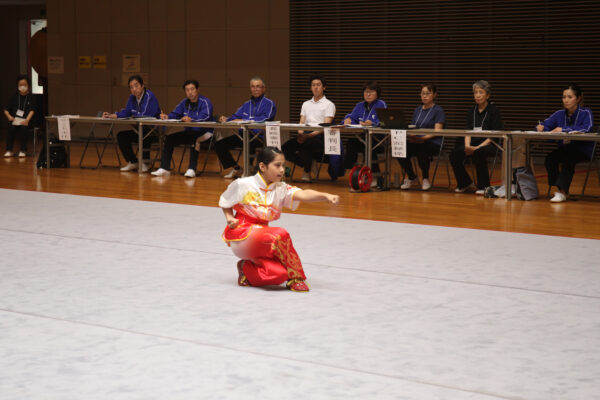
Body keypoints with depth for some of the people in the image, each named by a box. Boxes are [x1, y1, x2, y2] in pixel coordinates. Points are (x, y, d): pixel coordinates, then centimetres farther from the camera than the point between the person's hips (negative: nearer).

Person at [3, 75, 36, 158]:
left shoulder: (31, 97, 6)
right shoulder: (14, 97, 13)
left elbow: (32, 110, -6)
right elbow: (6, 110, 9)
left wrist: (27, 120, -23)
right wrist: (9, 116, -12)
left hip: (26, 120, -2)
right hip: (14, 119, 2)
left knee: (23, 127, -31)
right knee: (11, 127, -27)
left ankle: (23, 151, -22)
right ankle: (9, 150, -20)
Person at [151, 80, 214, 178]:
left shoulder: (205, 102, -12)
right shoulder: (185, 102, 10)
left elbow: (205, 116, -29)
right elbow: (175, 114, 8)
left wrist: (191, 119, -45)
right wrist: (167, 117, -15)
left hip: (204, 133, -7)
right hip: (189, 132, 7)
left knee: (194, 139, -37)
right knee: (170, 138, -6)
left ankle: (192, 169, -35)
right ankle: (164, 168, -7)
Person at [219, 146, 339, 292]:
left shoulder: (280, 189, 2)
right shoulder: (243, 185, -6)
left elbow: (303, 194, -18)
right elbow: (224, 202, 12)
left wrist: (326, 196, -35)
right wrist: (229, 218, -8)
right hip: (242, 236, -5)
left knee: (279, 274, -22)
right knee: (280, 235, -32)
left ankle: (246, 269, 8)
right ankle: (296, 278, -14)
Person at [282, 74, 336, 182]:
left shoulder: (329, 105, 6)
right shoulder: (306, 104, 25)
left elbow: (326, 126, -5)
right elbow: (301, 122, 17)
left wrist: (310, 135, -19)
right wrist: (300, 134, -7)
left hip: (319, 136, -6)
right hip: (305, 135, 6)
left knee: (306, 144, -38)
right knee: (285, 147, -20)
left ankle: (307, 172, -13)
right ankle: (308, 164, -5)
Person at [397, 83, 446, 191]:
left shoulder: (438, 110, 1)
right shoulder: (417, 110, 21)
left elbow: (437, 132, -9)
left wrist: (422, 138, -25)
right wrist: (410, 136, -9)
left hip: (433, 143, -5)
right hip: (416, 141, 5)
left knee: (421, 148, -40)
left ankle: (426, 179, -14)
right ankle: (411, 178, -2)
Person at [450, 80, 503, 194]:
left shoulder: (493, 110, -3)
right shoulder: (472, 112, 14)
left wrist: (478, 147, -21)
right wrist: (467, 145, -15)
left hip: (489, 145, -5)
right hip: (473, 143, 5)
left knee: (478, 153, -39)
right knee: (454, 154, -21)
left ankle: (483, 186, -22)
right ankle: (465, 184, -1)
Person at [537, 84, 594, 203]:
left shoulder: (586, 113, -7)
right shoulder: (560, 114, 7)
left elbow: (586, 128, -26)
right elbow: (545, 125, 8)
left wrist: (564, 129, -30)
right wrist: (541, 127, -18)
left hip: (582, 150, -5)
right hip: (565, 148, 5)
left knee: (568, 159, -36)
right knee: (550, 158, -27)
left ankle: (562, 192, -37)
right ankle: (558, 188, -19)